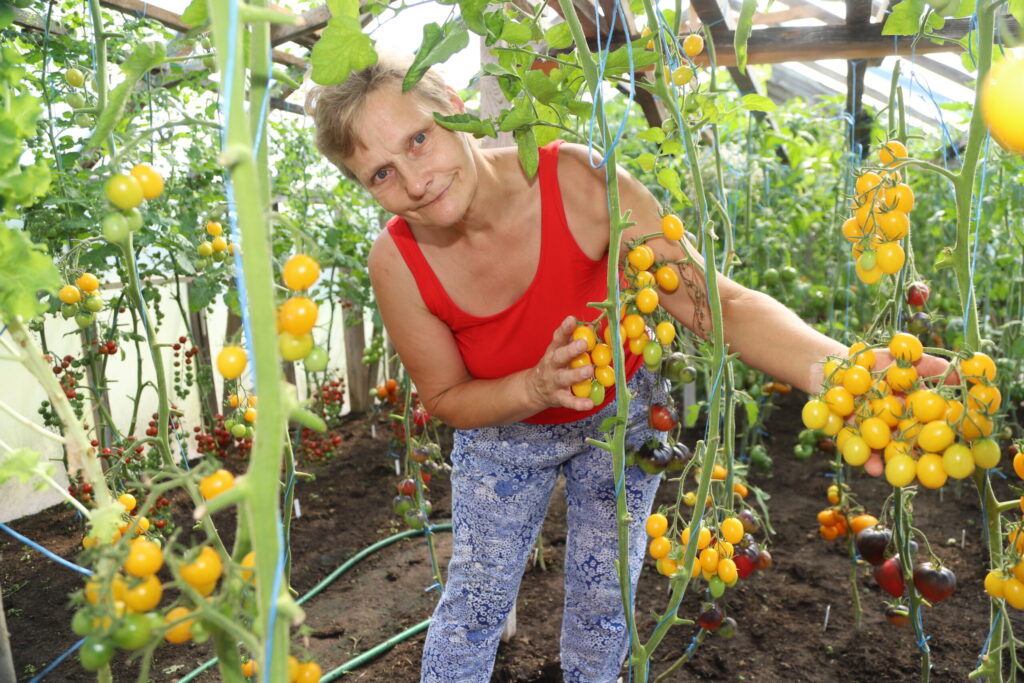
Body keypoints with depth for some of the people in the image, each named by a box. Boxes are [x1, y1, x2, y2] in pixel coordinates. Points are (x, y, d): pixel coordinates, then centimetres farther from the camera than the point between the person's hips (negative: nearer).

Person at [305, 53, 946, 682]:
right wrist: (536, 387, -34)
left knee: (603, 599, 14)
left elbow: (718, 303, -34)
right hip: (503, 426, 1)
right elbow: (447, 399, -13)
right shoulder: (398, 261, -25)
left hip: (620, 415, 0)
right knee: (475, 599, 9)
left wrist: (837, 370, -52)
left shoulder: (579, 181, -32)